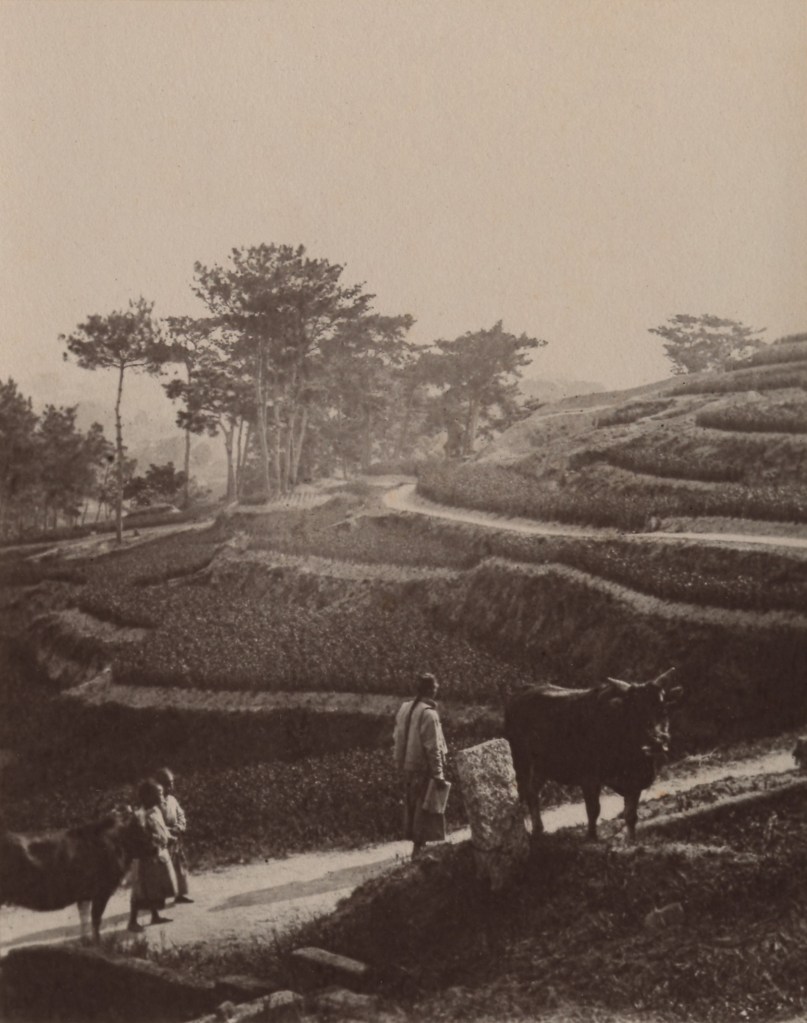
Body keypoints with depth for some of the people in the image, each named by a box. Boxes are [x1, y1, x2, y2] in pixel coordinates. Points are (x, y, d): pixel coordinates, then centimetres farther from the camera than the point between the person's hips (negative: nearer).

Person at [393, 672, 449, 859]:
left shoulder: (404, 708, 5)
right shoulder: (428, 713, -20)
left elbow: (397, 737, 12)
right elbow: (432, 747, -20)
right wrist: (438, 774, -15)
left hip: (407, 766, 8)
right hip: (424, 767, -8)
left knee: (412, 806, 16)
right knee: (426, 808, 0)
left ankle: (416, 843, 24)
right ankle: (419, 847, 1)